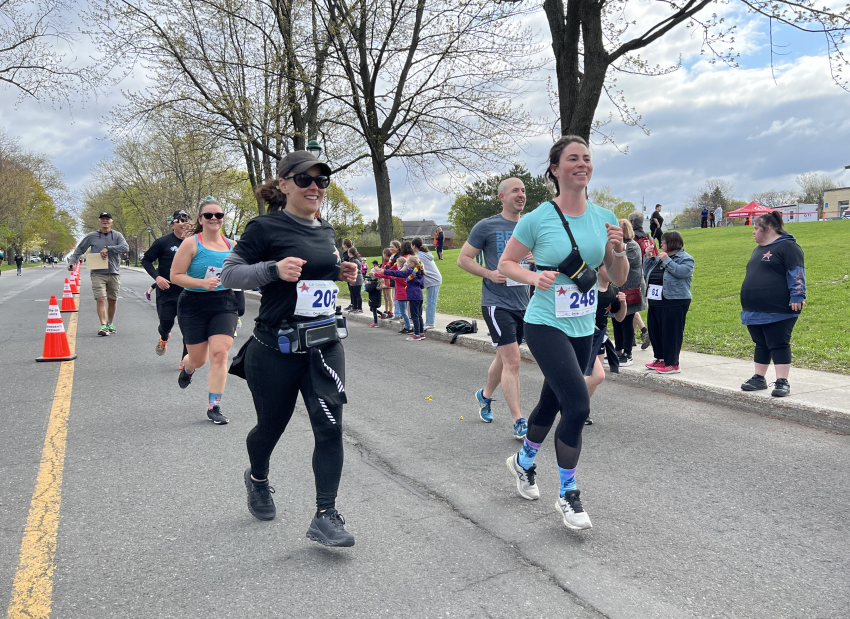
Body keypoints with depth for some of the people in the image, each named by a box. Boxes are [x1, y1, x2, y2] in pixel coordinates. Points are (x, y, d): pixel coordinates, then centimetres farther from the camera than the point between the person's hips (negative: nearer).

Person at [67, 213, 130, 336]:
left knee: (112, 301, 10)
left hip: (114, 273, 1)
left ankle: (110, 323, 26)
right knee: (101, 299, -14)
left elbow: (126, 247, -13)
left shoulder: (117, 235, 5)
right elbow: (78, 250, 13)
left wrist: (108, 248, -20)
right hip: (98, 274, -1)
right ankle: (103, 326, -17)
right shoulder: (91, 236, 6)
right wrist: (72, 262, -2)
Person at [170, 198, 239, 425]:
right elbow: (175, 276, -10)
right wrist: (202, 283, -23)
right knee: (198, 359, 9)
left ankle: (214, 407, -1)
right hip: (194, 306, -2)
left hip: (224, 305, 2)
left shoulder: (231, 245, 6)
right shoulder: (191, 243, -6)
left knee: (219, 353, -12)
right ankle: (187, 367, 49)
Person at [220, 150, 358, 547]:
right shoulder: (266, 227, -9)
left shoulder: (325, 231, 10)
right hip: (275, 349, -4)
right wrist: (274, 268, -24)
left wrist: (340, 274, 6)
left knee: (330, 427, -8)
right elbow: (230, 273, -8)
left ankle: (325, 517, 2)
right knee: (271, 427, 14)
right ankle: (257, 478, 47)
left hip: (323, 344, 5)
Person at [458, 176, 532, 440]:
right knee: (512, 361, -11)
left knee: (504, 358, 19)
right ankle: (519, 423, -4)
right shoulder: (486, 226, -5)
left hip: (522, 304, 6)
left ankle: (485, 396, 43)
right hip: (497, 303, -6)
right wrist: (489, 274, -16)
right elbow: (463, 259, -2)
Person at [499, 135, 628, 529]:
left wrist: (618, 249, -13)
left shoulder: (603, 218, 3)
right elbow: (505, 264, -3)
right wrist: (535, 277, -21)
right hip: (546, 324, -5)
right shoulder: (538, 218, -11)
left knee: (552, 403, 18)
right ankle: (568, 496, 3)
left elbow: (619, 280, 7)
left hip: (583, 329, 6)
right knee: (578, 405, -17)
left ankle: (523, 462, 45)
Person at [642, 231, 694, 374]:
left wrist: (666, 260, -17)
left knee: (671, 332, -7)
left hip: (674, 301, -8)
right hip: (655, 300, 8)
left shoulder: (685, 258, -2)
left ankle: (672, 364, 0)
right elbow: (646, 273, 18)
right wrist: (648, 258, 8)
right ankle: (660, 359, 25)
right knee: (654, 330, 12)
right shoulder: (659, 257, 18)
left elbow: (682, 271, -21)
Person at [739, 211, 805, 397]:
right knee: (761, 345, 14)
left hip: (779, 311, -8)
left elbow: (797, 273, -15)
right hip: (755, 310, 8)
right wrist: (747, 303, 25)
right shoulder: (759, 249, 20)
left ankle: (782, 382, 0)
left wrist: (797, 297, -20)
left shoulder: (787, 247, -8)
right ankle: (759, 378, 22)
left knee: (779, 345, -4)